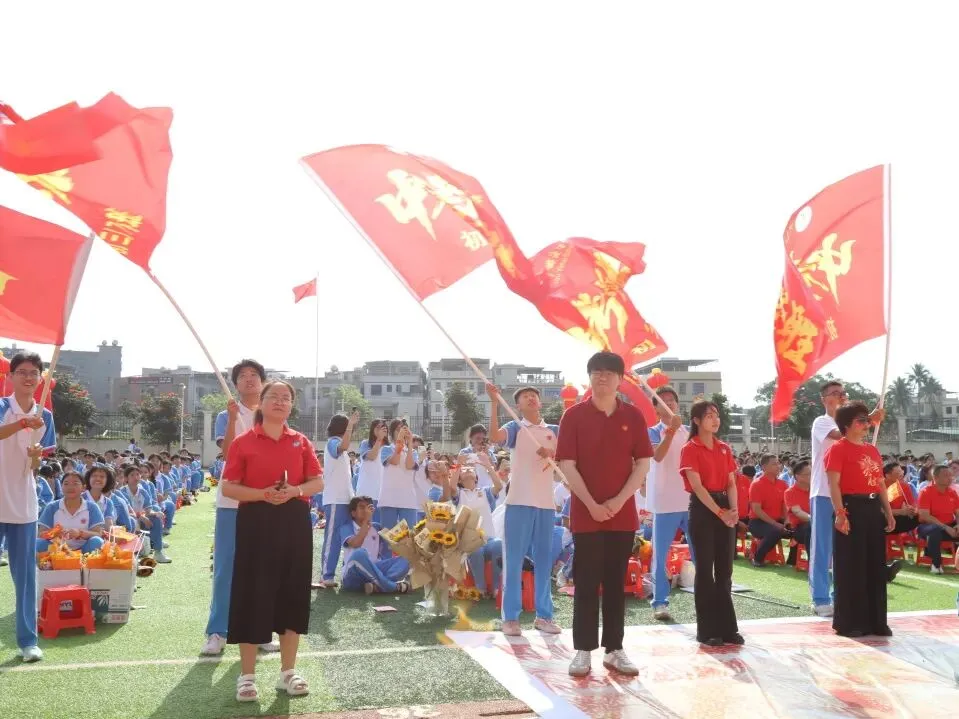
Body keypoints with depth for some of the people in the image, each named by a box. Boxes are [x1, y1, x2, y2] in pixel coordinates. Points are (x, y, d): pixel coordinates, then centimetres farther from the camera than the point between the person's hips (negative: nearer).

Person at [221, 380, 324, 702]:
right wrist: (262, 494, -18)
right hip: (256, 522, -3)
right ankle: (247, 676, 11)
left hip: (294, 523, 3)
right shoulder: (243, 442, -1)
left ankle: (288, 672, 19)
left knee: (293, 593, 7)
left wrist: (295, 490, -12)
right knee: (253, 594, 0)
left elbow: (317, 483, 8)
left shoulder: (301, 442, 8)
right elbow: (228, 487, -3)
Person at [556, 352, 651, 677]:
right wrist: (591, 504, -14)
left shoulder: (633, 416, 4)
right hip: (585, 513, -2)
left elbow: (643, 463, 1)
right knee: (586, 583, 2)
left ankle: (615, 649, 16)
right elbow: (567, 464, -6)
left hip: (623, 513, 2)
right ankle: (583, 650, 9)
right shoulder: (574, 415, -2)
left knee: (616, 583, 8)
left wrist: (619, 500, -10)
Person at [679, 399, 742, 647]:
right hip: (702, 510, -6)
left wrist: (733, 509, -8)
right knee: (705, 570, -1)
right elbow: (697, 486, -13)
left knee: (725, 570, 9)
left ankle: (727, 627, 15)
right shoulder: (690, 449, -6)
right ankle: (707, 630, 6)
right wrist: (719, 512, -20)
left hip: (725, 509, 6)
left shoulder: (724, 448, 12)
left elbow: (731, 483, 9)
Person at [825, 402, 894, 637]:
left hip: (874, 510, 8)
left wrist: (888, 511, 12)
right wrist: (840, 513, -22)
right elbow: (834, 485, -14)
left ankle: (875, 620, 19)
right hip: (852, 509, -8)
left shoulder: (872, 450, 15)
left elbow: (880, 483, 18)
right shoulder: (838, 449, -7)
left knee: (876, 566, 11)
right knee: (851, 567, -2)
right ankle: (848, 622, 5)